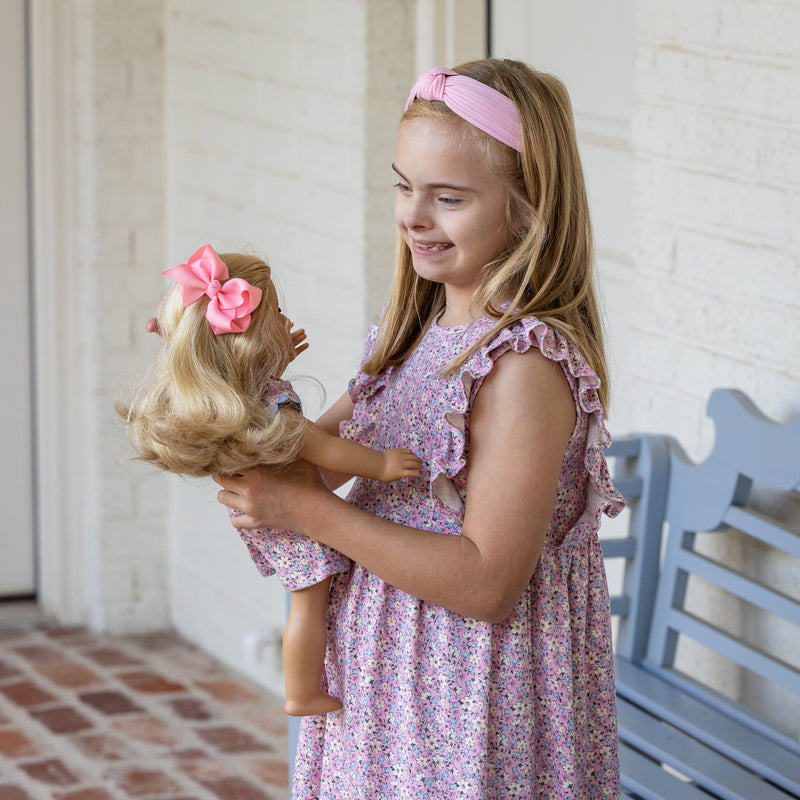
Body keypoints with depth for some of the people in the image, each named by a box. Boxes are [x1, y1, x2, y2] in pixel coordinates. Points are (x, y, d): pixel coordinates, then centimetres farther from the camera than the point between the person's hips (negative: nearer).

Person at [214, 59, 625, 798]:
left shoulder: (524, 367, -22)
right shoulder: (420, 324, 4)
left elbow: (486, 582, -25)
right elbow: (327, 452, 12)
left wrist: (308, 510, -22)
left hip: (473, 709, -8)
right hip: (383, 680, 8)